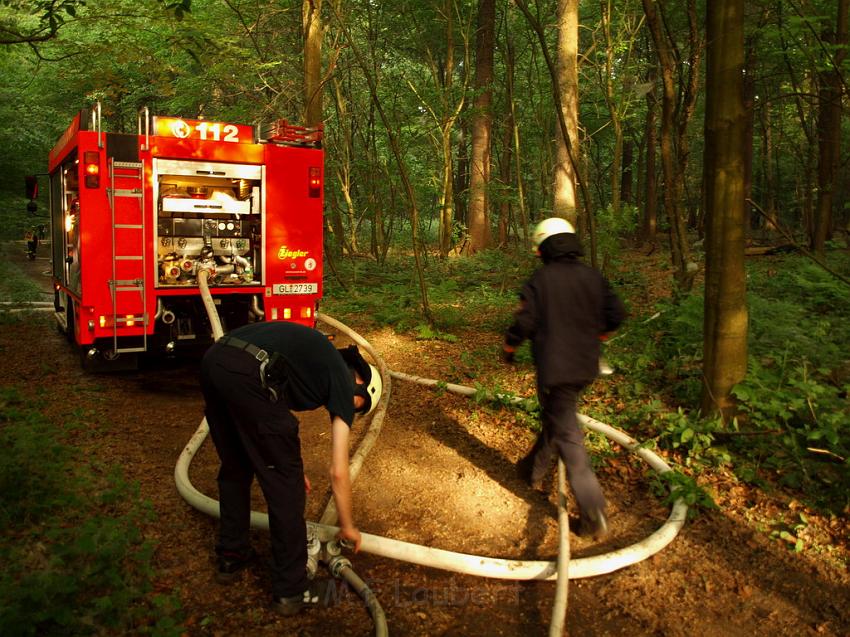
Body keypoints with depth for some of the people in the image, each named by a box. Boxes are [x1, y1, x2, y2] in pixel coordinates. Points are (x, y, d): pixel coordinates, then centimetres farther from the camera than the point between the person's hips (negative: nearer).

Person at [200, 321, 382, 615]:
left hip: (212, 360, 8)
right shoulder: (344, 384, 14)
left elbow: (272, 417, 44)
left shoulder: (319, 357, 33)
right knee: (284, 484, 9)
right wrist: (347, 526, 28)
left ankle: (231, 557, 44)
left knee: (234, 469, 28)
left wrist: (289, 464, 52)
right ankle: (291, 589, 21)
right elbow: (338, 473, 14)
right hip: (249, 375, -8)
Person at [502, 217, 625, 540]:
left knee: (567, 435, -2)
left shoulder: (541, 279, -12)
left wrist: (508, 348, 4)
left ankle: (594, 516, -3)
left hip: (555, 368, -6)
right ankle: (535, 469, 46)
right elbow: (616, 314, 3)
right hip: (586, 366, 7)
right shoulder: (593, 277, 3)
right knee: (554, 418, 26)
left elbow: (525, 321, -14)